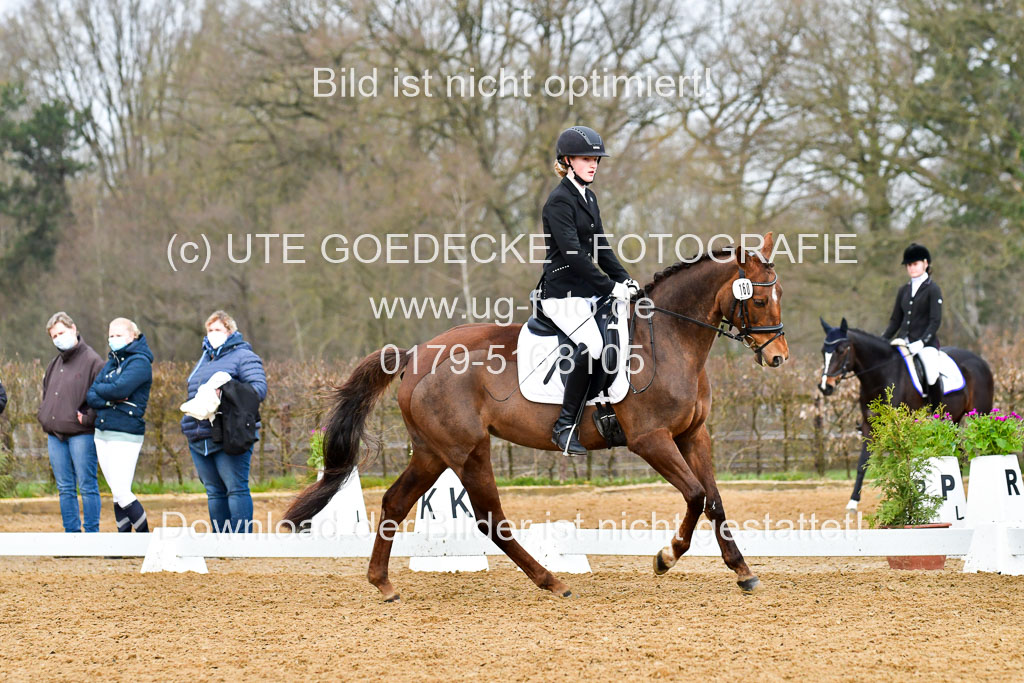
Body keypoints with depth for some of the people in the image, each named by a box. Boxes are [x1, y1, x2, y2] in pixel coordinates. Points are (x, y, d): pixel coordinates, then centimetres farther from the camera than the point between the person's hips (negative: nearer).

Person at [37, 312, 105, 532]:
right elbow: (46, 392, 28)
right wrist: (43, 415, 13)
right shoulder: (55, 364, 17)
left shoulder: (92, 361, -6)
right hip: (55, 436, 7)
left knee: (87, 486, -4)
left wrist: (88, 418, -15)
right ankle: (71, 534, 13)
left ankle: (92, 533, -1)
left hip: (81, 434, -7)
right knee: (65, 489, 9)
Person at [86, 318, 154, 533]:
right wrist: (111, 399, -12)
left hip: (126, 434, -8)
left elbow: (119, 389, -22)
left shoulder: (139, 362, -7)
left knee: (121, 492, -12)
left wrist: (99, 389, -3)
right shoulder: (111, 362, 16)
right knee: (116, 493, 9)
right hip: (103, 432, 8)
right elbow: (91, 396, 7)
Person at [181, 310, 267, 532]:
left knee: (236, 488, -8)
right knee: (214, 492, 9)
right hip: (200, 438, 8)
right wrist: (188, 423, 12)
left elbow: (259, 388, -13)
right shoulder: (204, 360, 24)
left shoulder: (243, 356, 0)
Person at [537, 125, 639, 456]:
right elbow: (572, 253, -20)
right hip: (563, 293, -10)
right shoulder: (559, 201, -12)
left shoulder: (589, 198, 16)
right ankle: (565, 427, -22)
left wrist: (624, 279, 4)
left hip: (588, 292, 10)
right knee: (591, 345, -30)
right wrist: (610, 287, -21)